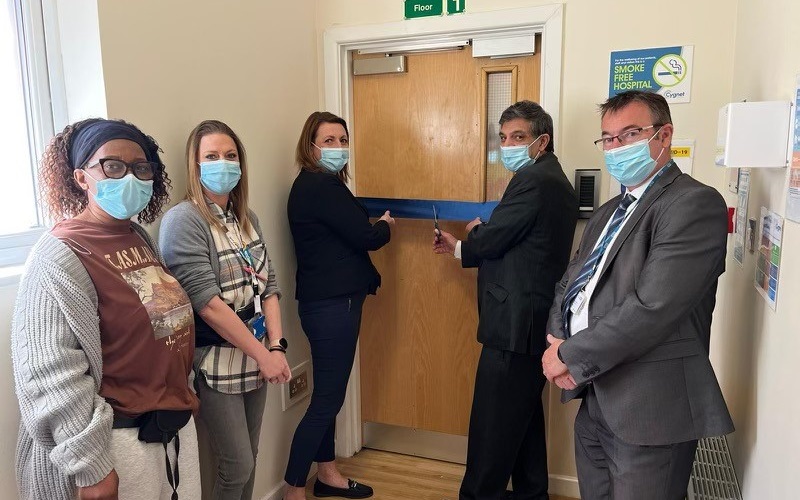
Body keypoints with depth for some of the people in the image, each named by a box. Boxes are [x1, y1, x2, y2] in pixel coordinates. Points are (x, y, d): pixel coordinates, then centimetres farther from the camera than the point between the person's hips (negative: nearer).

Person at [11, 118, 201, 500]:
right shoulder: (61, 256, -18)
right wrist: (91, 468, -20)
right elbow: (52, 378, -22)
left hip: (177, 424, 8)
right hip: (118, 439, -8)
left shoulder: (140, 238, 6)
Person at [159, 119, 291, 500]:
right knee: (237, 466, 5)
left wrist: (276, 347, -6)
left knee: (248, 458, 18)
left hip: (256, 355, 6)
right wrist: (262, 354, -17)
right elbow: (207, 303, -20)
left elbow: (268, 286, 6)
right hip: (217, 362, -6)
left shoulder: (247, 218, 8)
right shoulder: (183, 220, -13)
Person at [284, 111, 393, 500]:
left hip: (333, 301, 10)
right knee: (326, 398, -2)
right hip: (330, 305, -10)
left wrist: (373, 226, 5)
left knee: (328, 394, 18)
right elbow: (365, 237, -17)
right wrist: (385, 226, 1)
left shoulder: (319, 184, 14)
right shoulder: (320, 186, -17)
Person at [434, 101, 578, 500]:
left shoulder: (533, 179, -16)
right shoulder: (554, 180, 16)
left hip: (515, 324, -11)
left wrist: (459, 247, 3)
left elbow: (488, 242, -16)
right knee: (525, 417, 20)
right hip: (534, 321, 11)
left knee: (492, 424, 1)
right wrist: (481, 235, 6)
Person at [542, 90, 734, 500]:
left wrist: (571, 355, -15)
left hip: (648, 408, -7)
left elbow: (653, 307, -23)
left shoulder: (695, 204, -13)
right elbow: (570, 284, 13)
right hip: (594, 399, 8)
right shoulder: (608, 213, 15)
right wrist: (557, 340, -6)